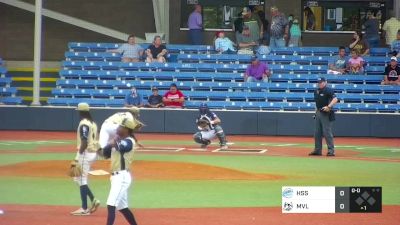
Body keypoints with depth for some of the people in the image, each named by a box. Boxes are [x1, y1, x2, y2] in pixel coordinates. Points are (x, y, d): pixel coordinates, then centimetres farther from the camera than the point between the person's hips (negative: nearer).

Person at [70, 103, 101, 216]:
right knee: (79, 178, 18)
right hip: (93, 153, 10)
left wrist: (78, 158, -19)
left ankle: (84, 209, -2)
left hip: (85, 153, -10)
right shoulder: (93, 123, 14)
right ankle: (93, 200, 10)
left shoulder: (83, 124, -15)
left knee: (82, 180, -4)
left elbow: (84, 142, -21)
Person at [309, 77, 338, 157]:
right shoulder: (316, 91, 13)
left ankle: (331, 150, -5)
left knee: (327, 132, -9)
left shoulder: (328, 90, -11)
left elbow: (335, 99, -23)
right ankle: (317, 150, 18)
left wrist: (328, 107, -34)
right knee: (317, 132, 11)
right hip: (318, 113, 8)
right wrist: (317, 110, 17)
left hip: (326, 114, -8)